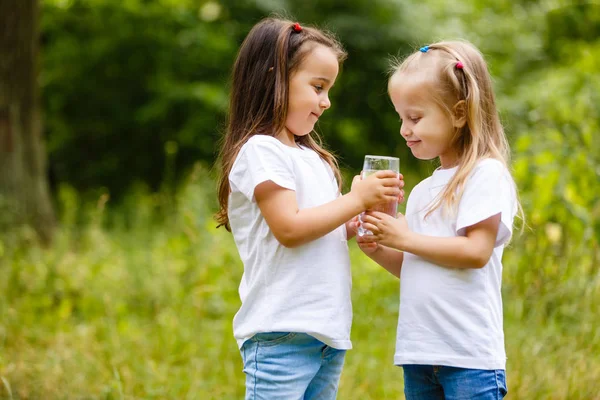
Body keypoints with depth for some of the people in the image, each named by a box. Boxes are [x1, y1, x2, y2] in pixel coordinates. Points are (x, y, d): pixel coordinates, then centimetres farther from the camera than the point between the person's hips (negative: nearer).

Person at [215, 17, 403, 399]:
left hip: (328, 331, 9)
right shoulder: (261, 152, -9)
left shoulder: (311, 157, 18)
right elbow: (290, 229, -18)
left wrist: (372, 211, 5)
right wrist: (356, 199, -10)